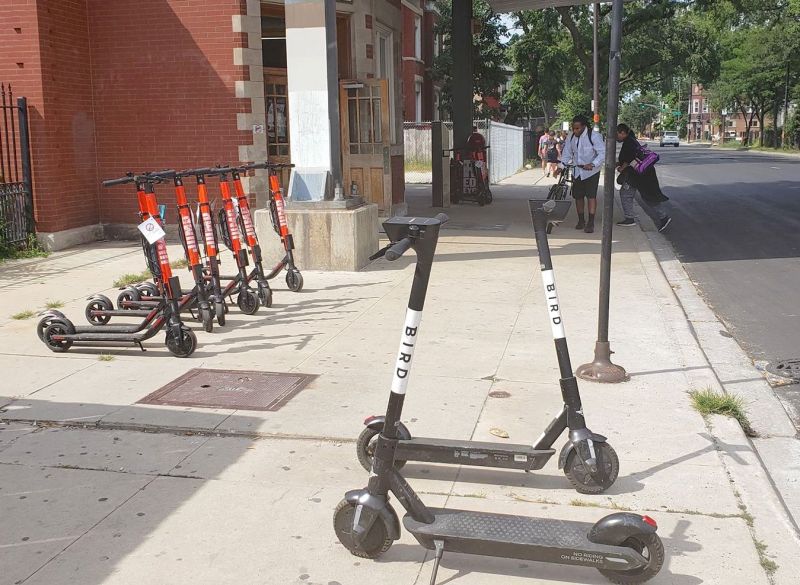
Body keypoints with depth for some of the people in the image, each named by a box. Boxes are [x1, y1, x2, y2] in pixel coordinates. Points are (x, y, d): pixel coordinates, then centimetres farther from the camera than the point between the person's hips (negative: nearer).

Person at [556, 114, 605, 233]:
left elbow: (602, 153, -18)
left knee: (591, 196, -11)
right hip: (576, 171, 5)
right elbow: (567, 153, 8)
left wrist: (592, 164, -33)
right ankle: (581, 221, 22)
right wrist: (561, 167, -6)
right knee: (578, 196, 8)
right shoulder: (571, 136, 0)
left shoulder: (594, 136, -17)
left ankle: (591, 223, -11)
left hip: (591, 171, -5)